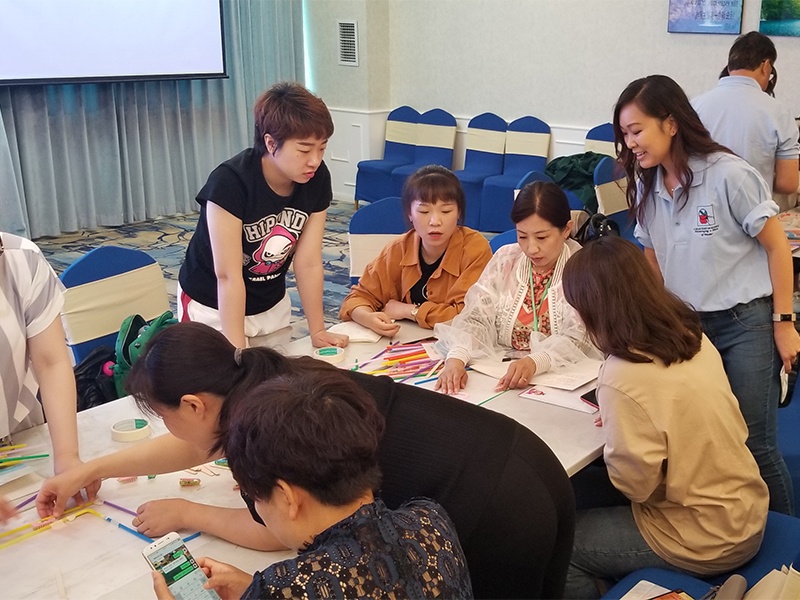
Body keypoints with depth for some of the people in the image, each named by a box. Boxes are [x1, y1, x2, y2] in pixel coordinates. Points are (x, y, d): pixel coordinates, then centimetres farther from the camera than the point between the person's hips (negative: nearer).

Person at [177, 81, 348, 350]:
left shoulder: (317, 179, -15)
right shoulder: (230, 182, -30)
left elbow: (308, 262, -11)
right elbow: (228, 275, -30)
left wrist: (317, 331, -8)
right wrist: (238, 354, -31)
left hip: (272, 305, 5)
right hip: (214, 307, -5)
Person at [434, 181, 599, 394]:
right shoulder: (504, 260, 4)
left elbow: (579, 340, -15)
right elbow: (476, 317, -3)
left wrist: (534, 362, -33)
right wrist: (457, 357, -23)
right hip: (499, 371, 2)